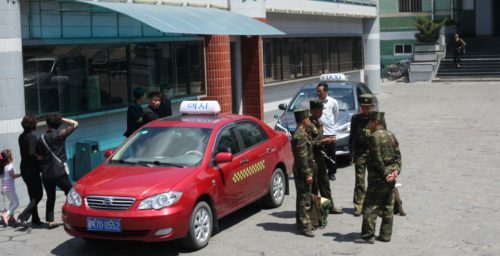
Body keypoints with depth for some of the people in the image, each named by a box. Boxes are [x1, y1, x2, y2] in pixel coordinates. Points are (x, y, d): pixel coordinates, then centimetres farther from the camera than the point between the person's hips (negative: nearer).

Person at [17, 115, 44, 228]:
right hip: (32, 170, -8)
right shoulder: (32, 137, -17)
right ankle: (24, 215, -14)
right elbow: (31, 154, -27)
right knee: (38, 195, 0)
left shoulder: (21, 137, 9)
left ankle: (35, 220, 16)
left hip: (24, 170, 8)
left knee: (33, 195, 14)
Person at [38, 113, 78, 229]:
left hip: (45, 173, 5)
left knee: (50, 197, 12)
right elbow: (75, 124, -2)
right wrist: (62, 119, 6)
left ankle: (50, 221, 8)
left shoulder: (42, 138, 7)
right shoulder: (59, 134, -7)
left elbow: (38, 155, 15)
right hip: (59, 172, -5)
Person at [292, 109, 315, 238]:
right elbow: (302, 157, -22)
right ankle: (305, 226, -2)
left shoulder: (300, 133, 13)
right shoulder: (301, 136, -20)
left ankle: (301, 223, 25)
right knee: (304, 199, -6)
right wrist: (307, 174, -21)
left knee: (302, 198, 16)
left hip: (301, 172, 10)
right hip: (302, 172, -10)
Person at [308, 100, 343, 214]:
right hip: (312, 157, -9)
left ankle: (330, 206, 23)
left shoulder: (319, 122, 13)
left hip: (320, 155, 9)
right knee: (313, 184, -2)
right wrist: (323, 141, -20)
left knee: (324, 182, 15)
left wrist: (327, 140, 5)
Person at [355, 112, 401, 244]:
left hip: (378, 178, -8)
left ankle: (368, 236, -3)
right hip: (391, 177, 8)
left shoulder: (374, 137, -14)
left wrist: (384, 174, -13)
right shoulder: (391, 135, 11)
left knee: (370, 207, -3)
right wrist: (396, 170, 0)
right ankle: (386, 235, 16)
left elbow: (377, 159, -19)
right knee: (388, 208, 11)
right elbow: (397, 154, 9)